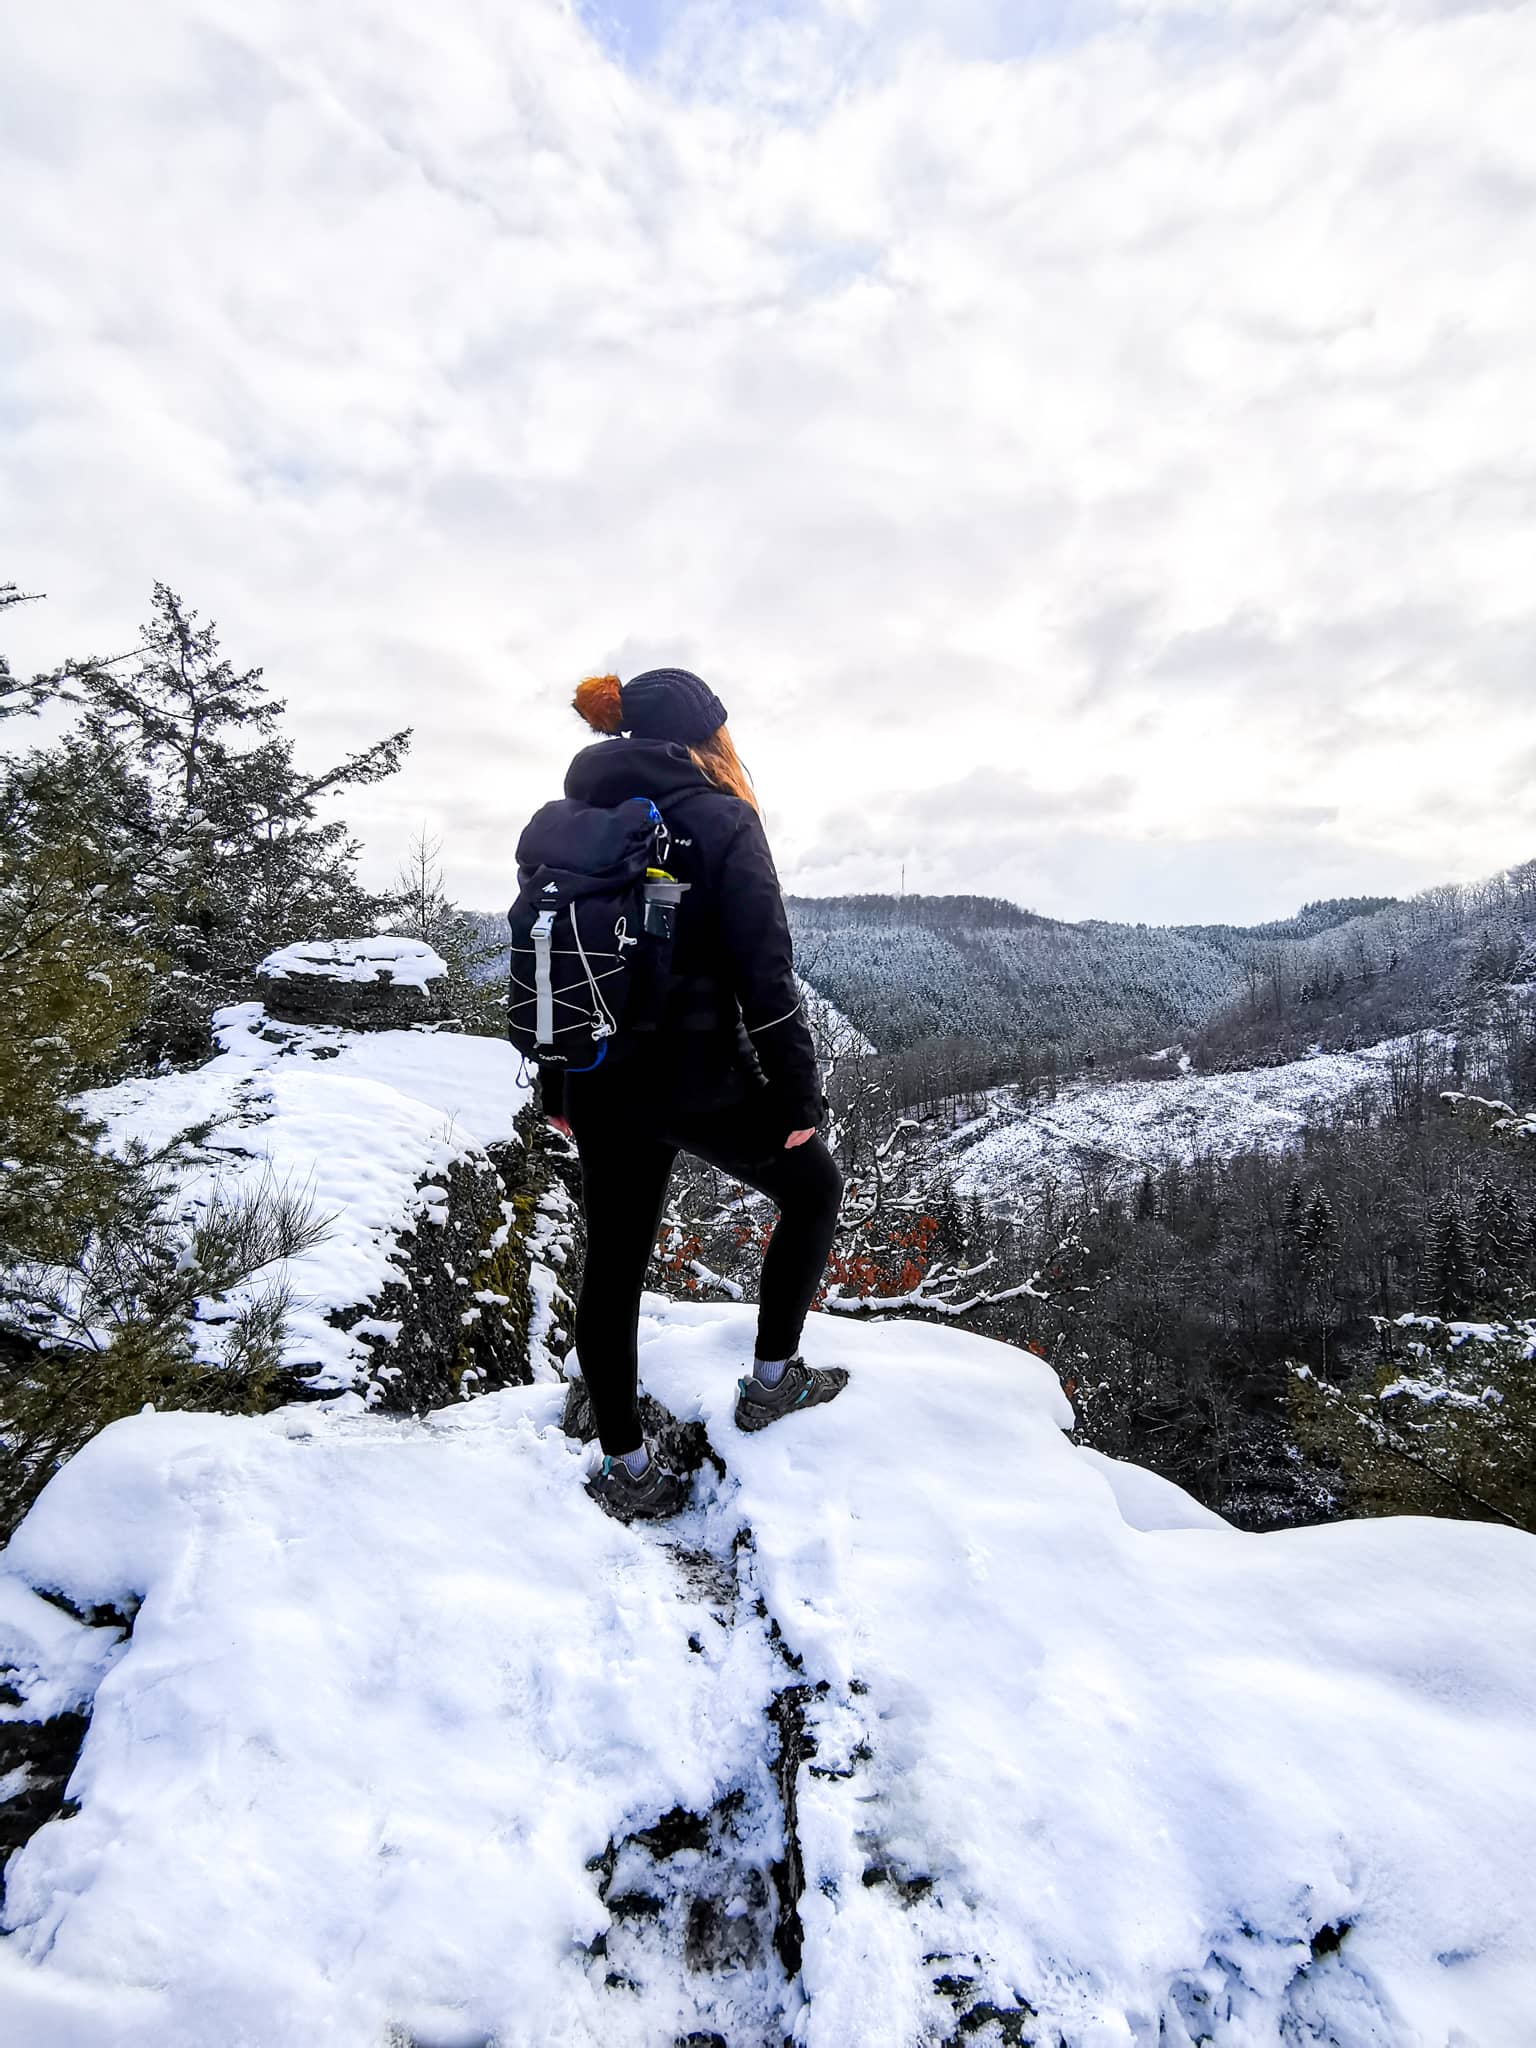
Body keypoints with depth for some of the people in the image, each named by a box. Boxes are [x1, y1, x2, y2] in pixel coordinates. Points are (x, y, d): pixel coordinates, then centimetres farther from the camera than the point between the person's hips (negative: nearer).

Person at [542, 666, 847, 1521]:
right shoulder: (717, 818, -9)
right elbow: (765, 971, -15)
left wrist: (557, 1087, 19)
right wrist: (799, 1094, -7)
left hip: (597, 1082, 6)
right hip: (696, 1077, -6)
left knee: (614, 1263, 14)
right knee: (814, 1189, 19)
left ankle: (627, 1468, 26)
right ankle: (773, 1383, 27)